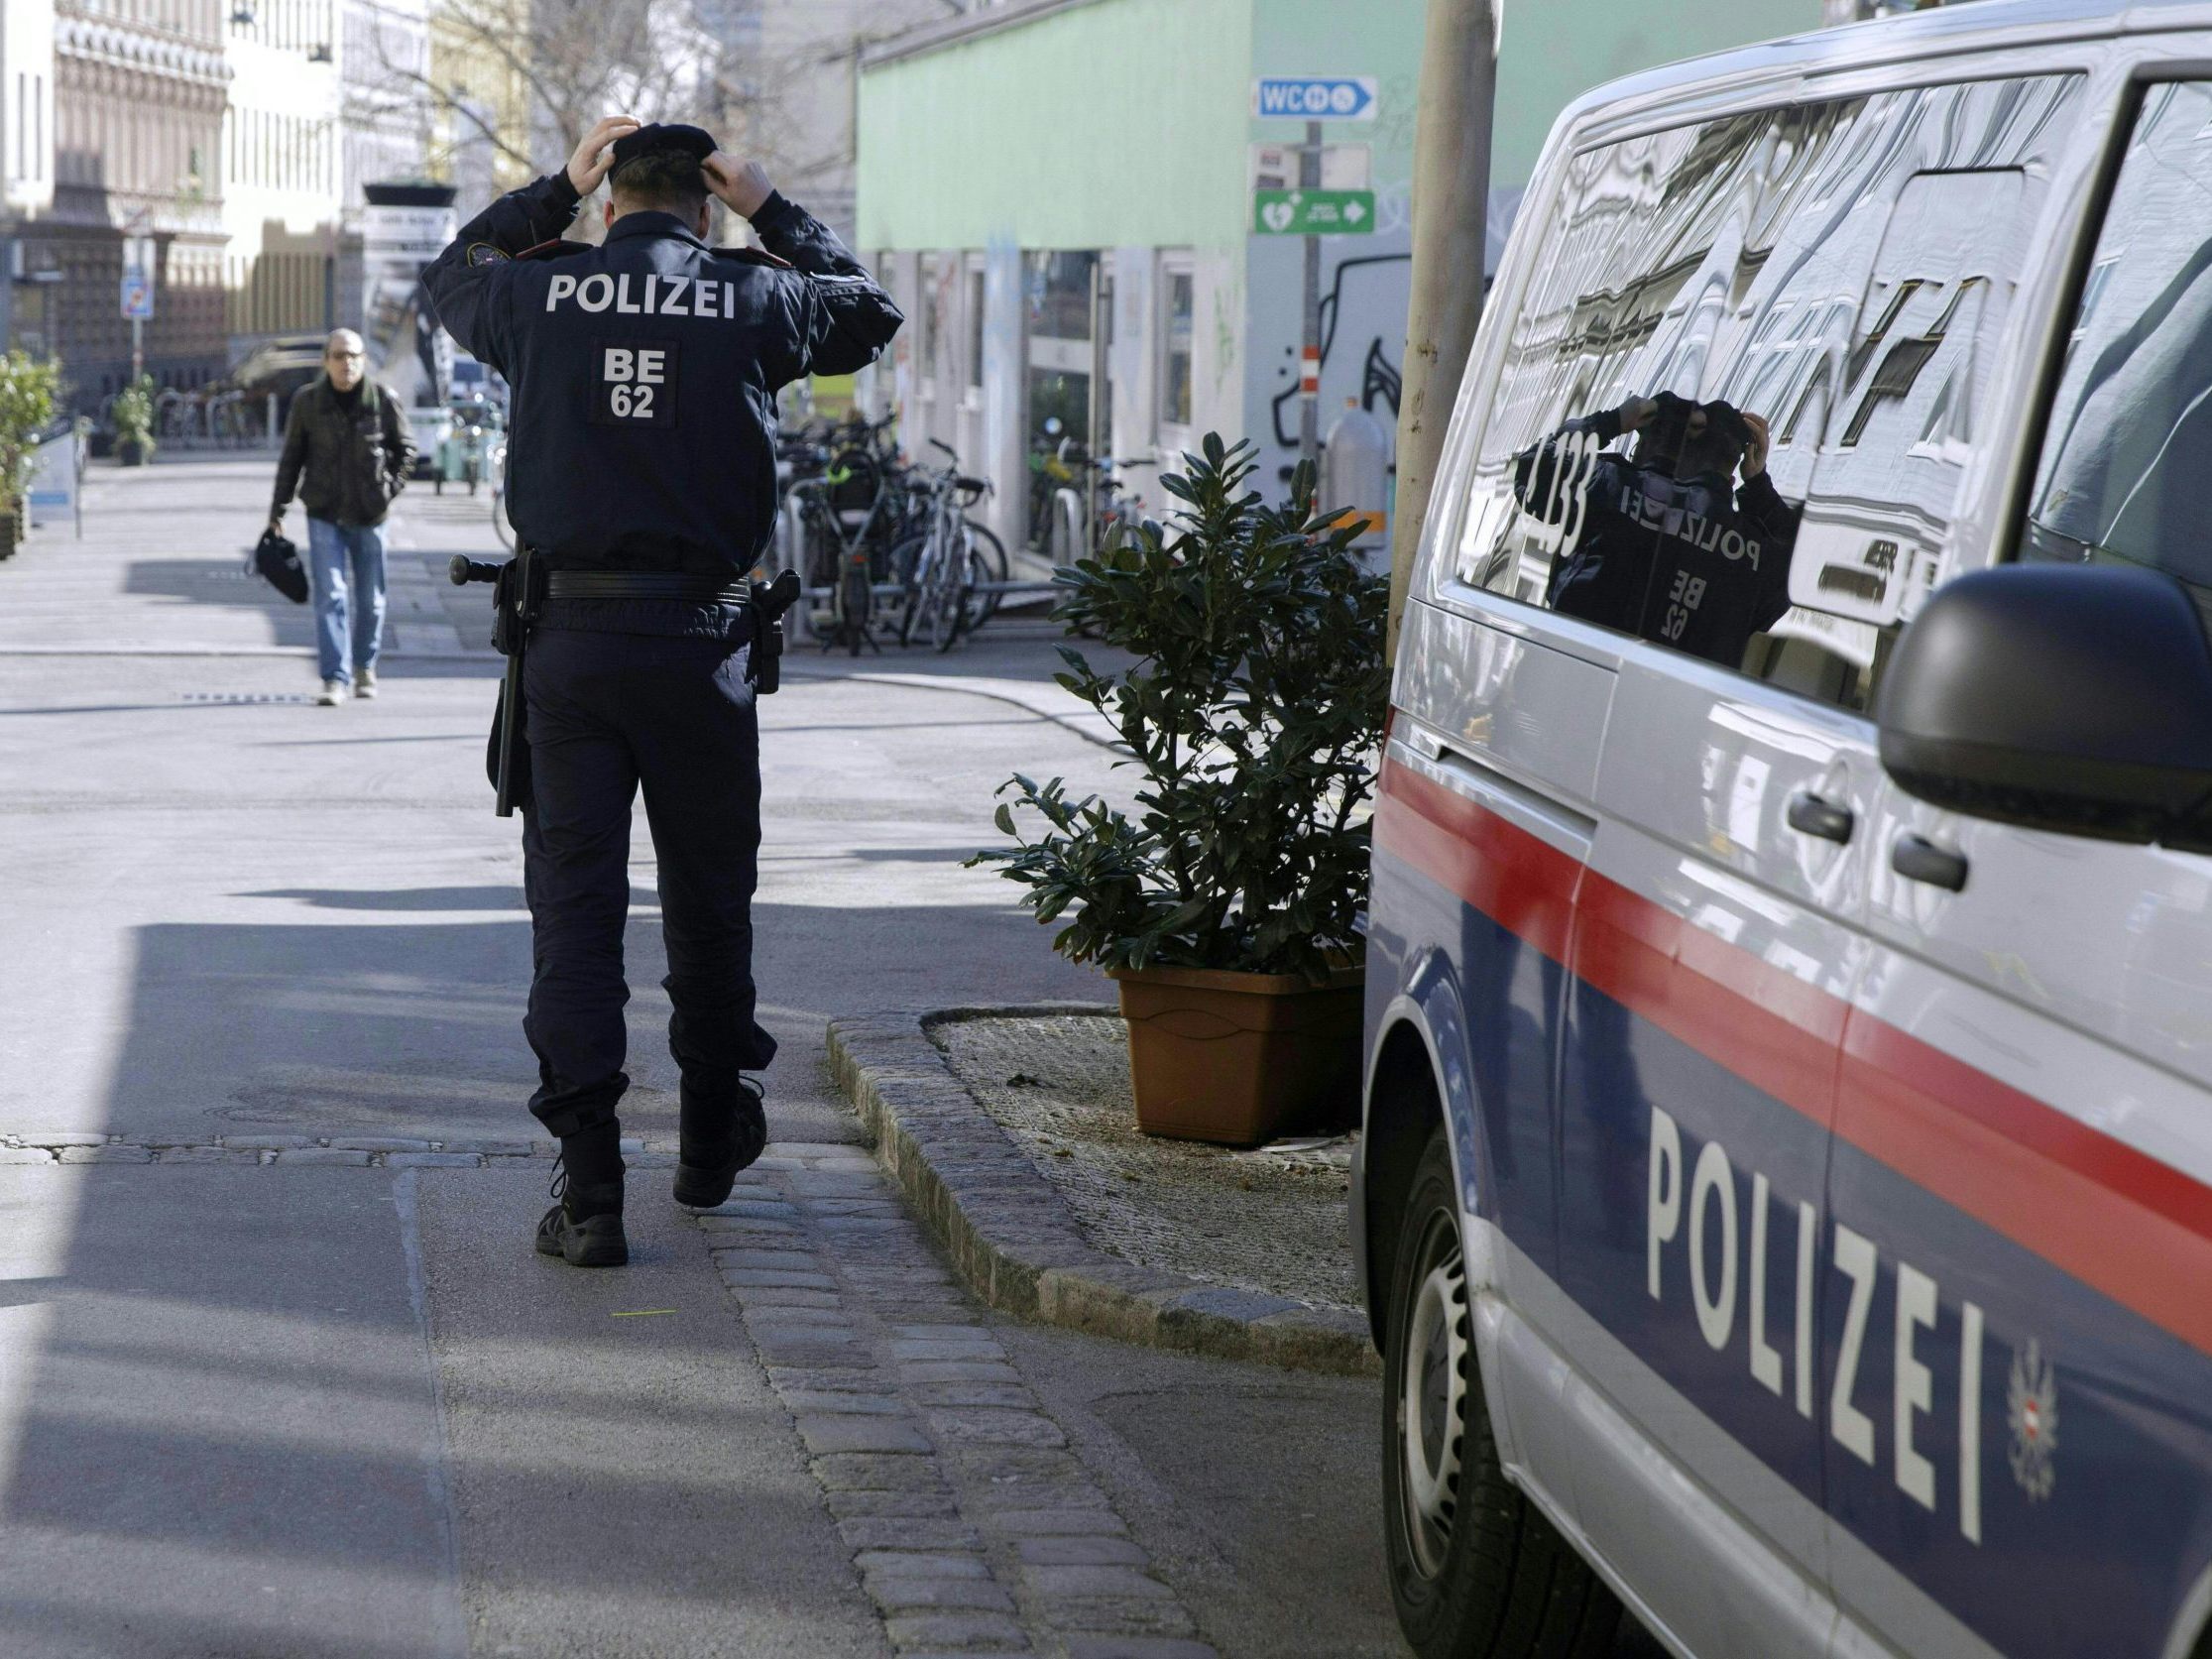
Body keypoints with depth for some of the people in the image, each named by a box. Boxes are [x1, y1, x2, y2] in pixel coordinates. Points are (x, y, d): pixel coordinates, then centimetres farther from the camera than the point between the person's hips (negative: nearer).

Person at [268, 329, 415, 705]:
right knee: (330, 595, -9)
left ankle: (365, 667, 31)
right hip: (324, 514, -1)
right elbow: (291, 456, 6)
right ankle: (335, 679, -11)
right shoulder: (307, 401, -2)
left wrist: (391, 488, -4)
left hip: (370, 515, 1)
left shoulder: (383, 401, -3)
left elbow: (405, 449, 8)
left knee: (370, 597, 11)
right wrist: (279, 505, 5)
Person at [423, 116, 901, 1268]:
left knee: (574, 905, 1)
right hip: (699, 642, 0)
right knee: (708, 900, 15)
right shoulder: (754, 301, 0)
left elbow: (451, 274, 26)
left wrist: (555, 190, 29)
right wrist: (770, 211, 23)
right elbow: (871, 312, 22)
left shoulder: (540, 292, 2)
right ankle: (711, 1145, 31)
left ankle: (590, 1186, -7)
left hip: (569, 640, 0)